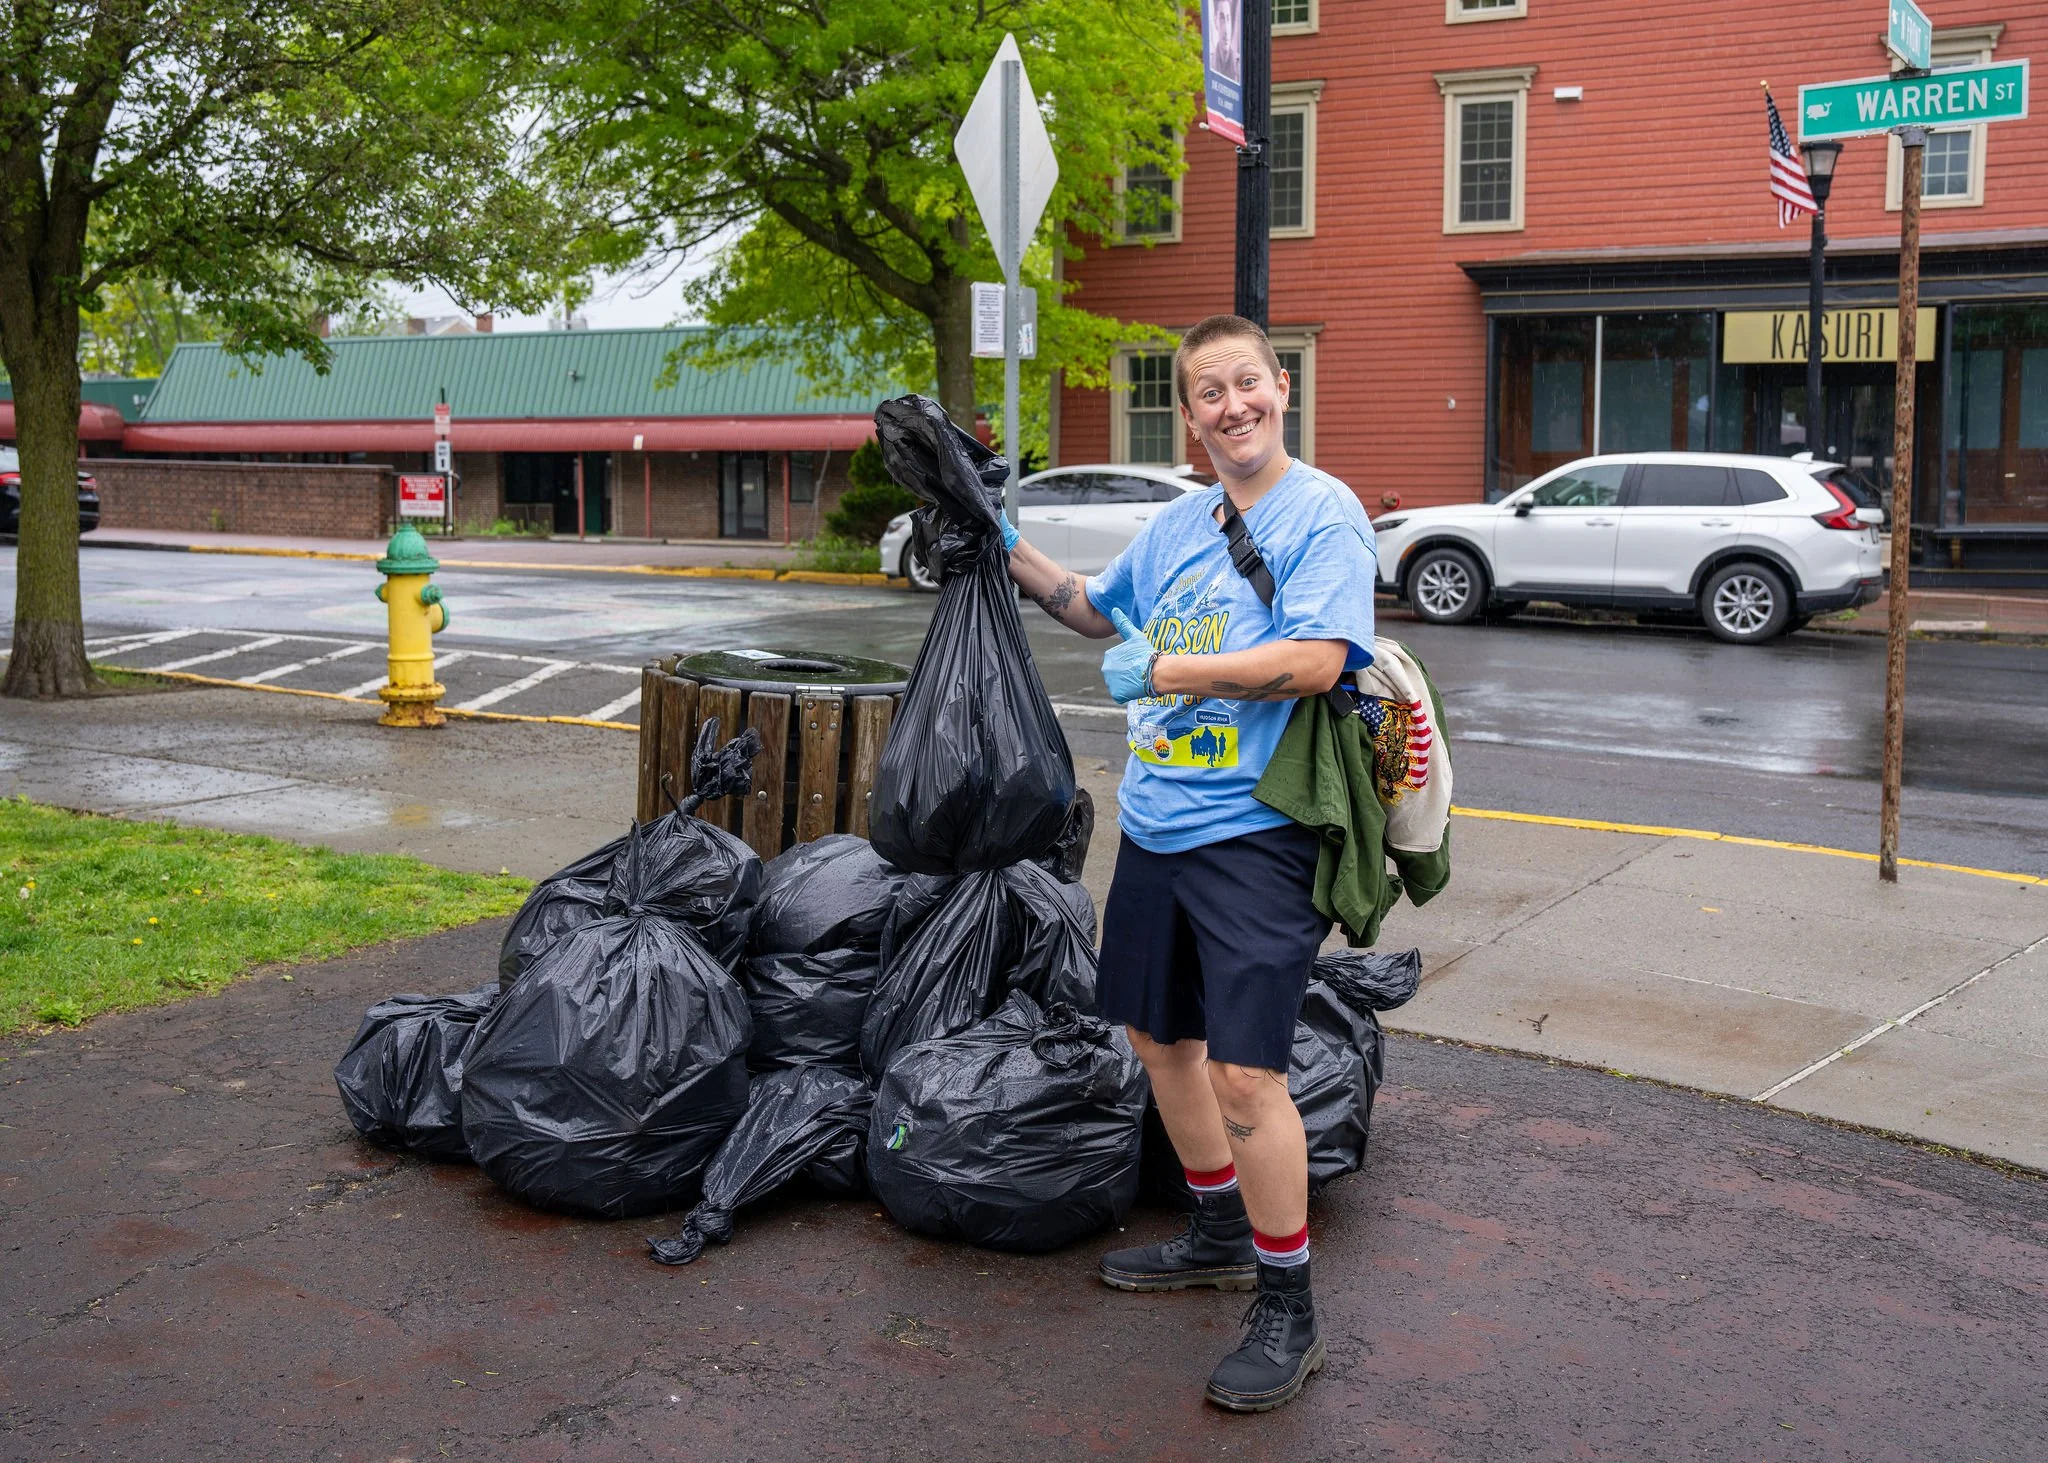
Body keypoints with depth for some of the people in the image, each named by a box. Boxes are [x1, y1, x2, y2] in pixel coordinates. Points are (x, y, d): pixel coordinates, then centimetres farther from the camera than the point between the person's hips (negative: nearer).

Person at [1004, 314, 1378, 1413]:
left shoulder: (1322, 514, -9)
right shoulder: (1175, 524, 13)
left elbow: (1316, 661, -22)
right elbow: (1096, 612, 31)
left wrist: (1160, 672, -16)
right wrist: (1010, 551, 18)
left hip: (1253, 835, -8)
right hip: (1155, 825, 8)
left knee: (1243, 1071, -11)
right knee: (1159, 1034, 18)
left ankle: (1287, 1312, 5)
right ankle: (1221, 1236, 39)